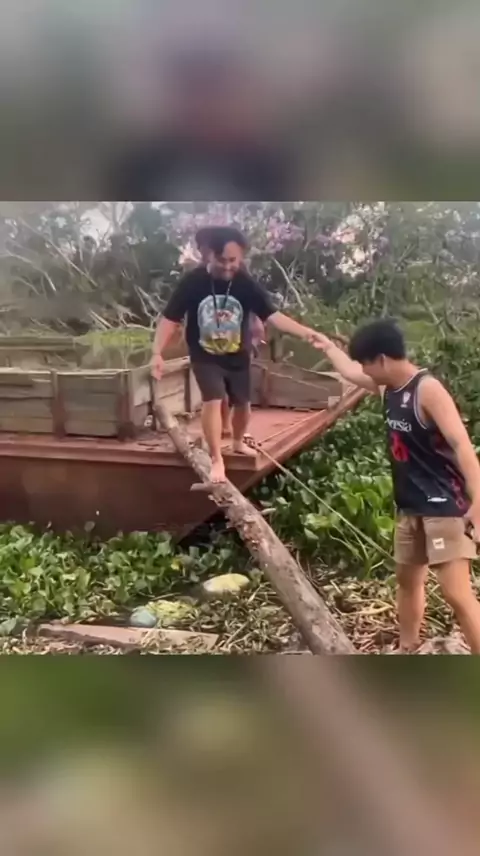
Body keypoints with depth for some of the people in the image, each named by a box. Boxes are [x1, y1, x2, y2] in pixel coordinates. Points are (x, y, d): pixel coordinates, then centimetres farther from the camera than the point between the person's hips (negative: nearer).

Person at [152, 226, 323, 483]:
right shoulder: (192, 282, -18)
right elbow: (170, 319, -13)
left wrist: (304, 332, -33)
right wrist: (157, 353, -21)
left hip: (238, 357, 3)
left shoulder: (246, 284, -15)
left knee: (242, 403, 15)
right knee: (213, 401, -19)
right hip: (205, 357, -3)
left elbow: (272, 315, -20)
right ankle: (217, 460, -8)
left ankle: (239, 442, 44)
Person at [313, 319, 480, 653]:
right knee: (408, 578, 21)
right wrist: (327, 346, 41)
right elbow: (351, 373, 29)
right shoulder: (389, 388, 7)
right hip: (411, 505, 10)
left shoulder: (428, 390, -20)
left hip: (445, 505, -10)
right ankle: (408, 649, 38)